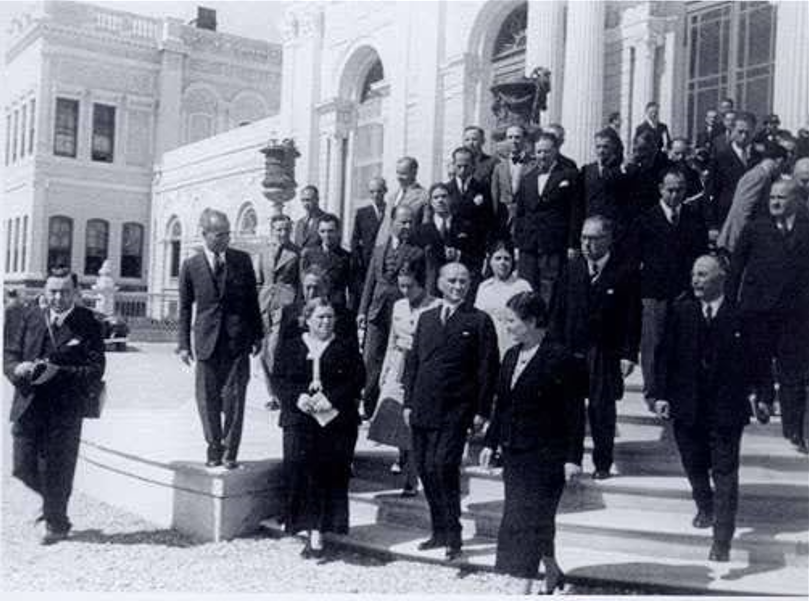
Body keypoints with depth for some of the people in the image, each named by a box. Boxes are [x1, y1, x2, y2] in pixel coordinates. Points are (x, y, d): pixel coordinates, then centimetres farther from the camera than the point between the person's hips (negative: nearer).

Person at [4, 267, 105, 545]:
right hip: (28, 406, 4)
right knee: (22, 467, 6)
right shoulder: (26, 318, 6)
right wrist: (18, 369, -17)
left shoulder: (88, 324, -6)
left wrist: (58, 373, -23)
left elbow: (95, 371, -10)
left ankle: (56, 524, 27)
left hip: (65, 409, -3)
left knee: (57, 470, 5)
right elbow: (10, 355, 6)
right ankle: (53, 500, 37)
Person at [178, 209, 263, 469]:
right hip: (207, 343, 0)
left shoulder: (242, 260, 3)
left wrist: (257, 335, 8)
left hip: (237, 341, 0)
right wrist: (184, 344, 1)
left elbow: (252, 299, 9)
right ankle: (214, 449, 22)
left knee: (234, 398, -1)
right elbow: (185, 307, 6)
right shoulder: (191, 266, 1)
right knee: (208, 400, 6)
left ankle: (230, 452, 11)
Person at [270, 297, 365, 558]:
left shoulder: (346, 349, 9)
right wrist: (298, 397, -12)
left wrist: (331, 398, -14)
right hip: (299, 420, 1)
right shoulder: (290, 347, 12)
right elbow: (278, 379, 6)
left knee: (329, 475, -6)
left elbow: (357, 380, 0)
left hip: (336, 420, -1)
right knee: (300, 473, -9)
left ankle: (317, 532, 0)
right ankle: (313, 531, 1)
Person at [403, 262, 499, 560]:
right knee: (425, 470, 8)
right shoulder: (426, 318, 14)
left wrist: (481, 411, -8)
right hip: (423, 409, 5)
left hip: (455, 411, -5)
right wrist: (408, 402, 9)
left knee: (444, 466, -14)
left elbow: (487, 369, -3)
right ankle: (439, 531, 22)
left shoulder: (479, 321, -1)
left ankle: (453, 536, -1)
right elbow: (413, 361, 16)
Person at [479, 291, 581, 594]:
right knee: (534, 520, 16)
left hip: (546, 455, -7)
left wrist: (573, 457, -15)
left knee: (527, 520, -6)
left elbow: (572, 412, -13)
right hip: (514, 453, 7)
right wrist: (490, 442, 12)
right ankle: (553, 573, 35)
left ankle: (525, 588, 2)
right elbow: (501, 406, 16)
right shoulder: (511, 356, 9)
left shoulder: (558, 358, -13)